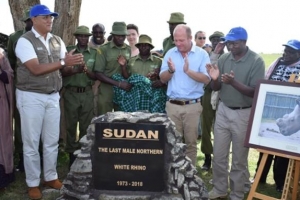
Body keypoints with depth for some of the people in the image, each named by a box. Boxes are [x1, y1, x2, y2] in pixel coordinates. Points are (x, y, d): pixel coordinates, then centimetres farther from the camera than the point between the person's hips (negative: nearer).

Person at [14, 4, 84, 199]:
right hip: (31, 97, -5)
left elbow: (64, 68, 6)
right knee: (31, 142, 5)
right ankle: (33, 183, 18)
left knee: (52, 141, 12)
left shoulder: (57, 41, 9)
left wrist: (75, 65, -15)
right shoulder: (25, 41, -9)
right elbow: (36, 69, -19)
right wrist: (63, 62, -24)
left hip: (53, 96, 5)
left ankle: (51, 177, 28)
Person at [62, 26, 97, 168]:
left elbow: (95, 76, 3)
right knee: (71, 125, 4)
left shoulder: (94, 53, 6)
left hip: (87, 93, 1)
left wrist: (87, 71, -17)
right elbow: (62, 72, -3)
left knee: (86, 126, 4)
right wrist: (76, 70, -19)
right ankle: (72, 154, 15)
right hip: (71, 93, -1)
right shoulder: (68, 51, 4)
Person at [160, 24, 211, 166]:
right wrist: (171, 70, -17)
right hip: (172, 105, 2)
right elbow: (163, 79, 4)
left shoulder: (202, 54, -2)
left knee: (191, 142, 9)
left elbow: (206, 79, -11)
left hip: (192, 106, -2)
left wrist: (188, 71, -24)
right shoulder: (170, 53, 6)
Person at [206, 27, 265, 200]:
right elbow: (216, 88, 4)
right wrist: (215, 78, -18)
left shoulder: (256, 61, -12)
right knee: (219, 155, 12)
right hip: (223, 111, 4)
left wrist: (233, 82, -30)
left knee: (239, 159, 9)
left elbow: (255, 92, -16)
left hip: (244, 114, -4)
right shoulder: (223, 59, 1)